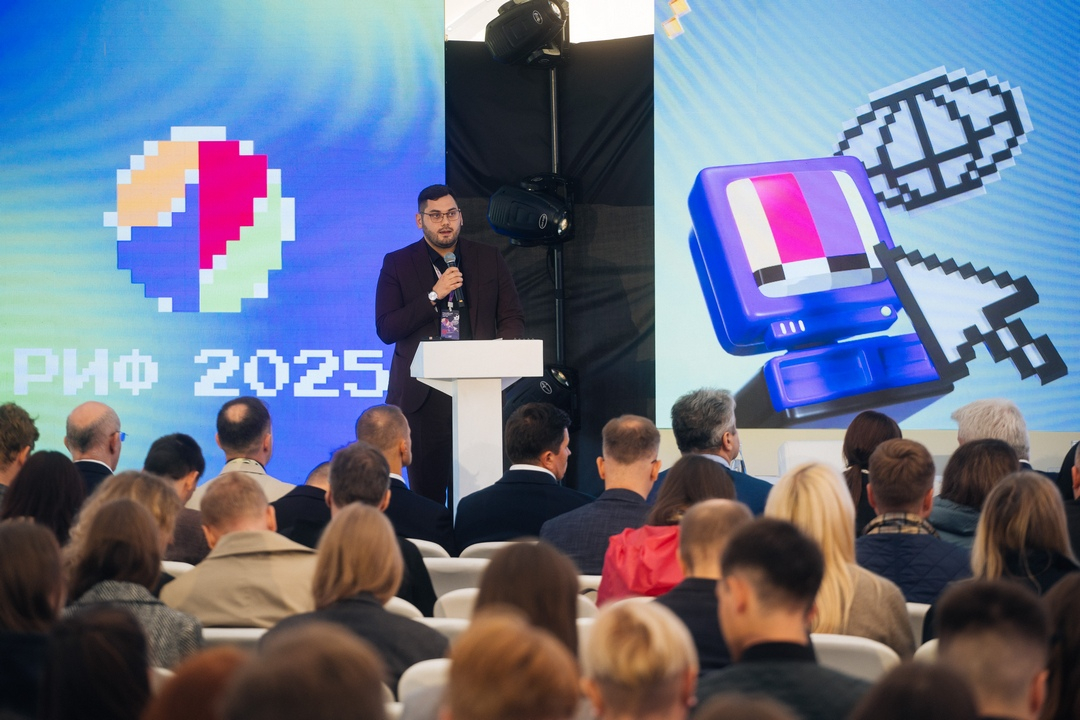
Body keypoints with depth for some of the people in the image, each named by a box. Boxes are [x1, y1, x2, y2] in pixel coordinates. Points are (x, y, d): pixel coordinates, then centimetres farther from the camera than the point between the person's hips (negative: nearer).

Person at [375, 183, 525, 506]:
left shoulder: (489, 259, 13)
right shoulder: (397, 264, 7)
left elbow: (513, 319, 13)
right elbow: (386, 330, -2)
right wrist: (433, 296, -11)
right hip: (423, 394, -1)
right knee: (427, 489, -3)